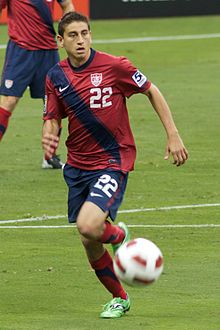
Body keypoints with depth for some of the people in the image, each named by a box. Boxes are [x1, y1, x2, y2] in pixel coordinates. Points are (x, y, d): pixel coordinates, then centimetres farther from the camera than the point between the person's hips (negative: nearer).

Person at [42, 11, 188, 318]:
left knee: (88, 227, -26)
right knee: (90, 245, 7)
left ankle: (119, 235, 10)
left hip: (113, 161, -5)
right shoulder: (56, 77, 1)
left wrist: (173, 134, -1)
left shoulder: (114, 66, -11)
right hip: (77, 165, 5)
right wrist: (48, 138, -18)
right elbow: (52, 120, 7)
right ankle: (119, 298, 30)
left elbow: (151, 91, 2)